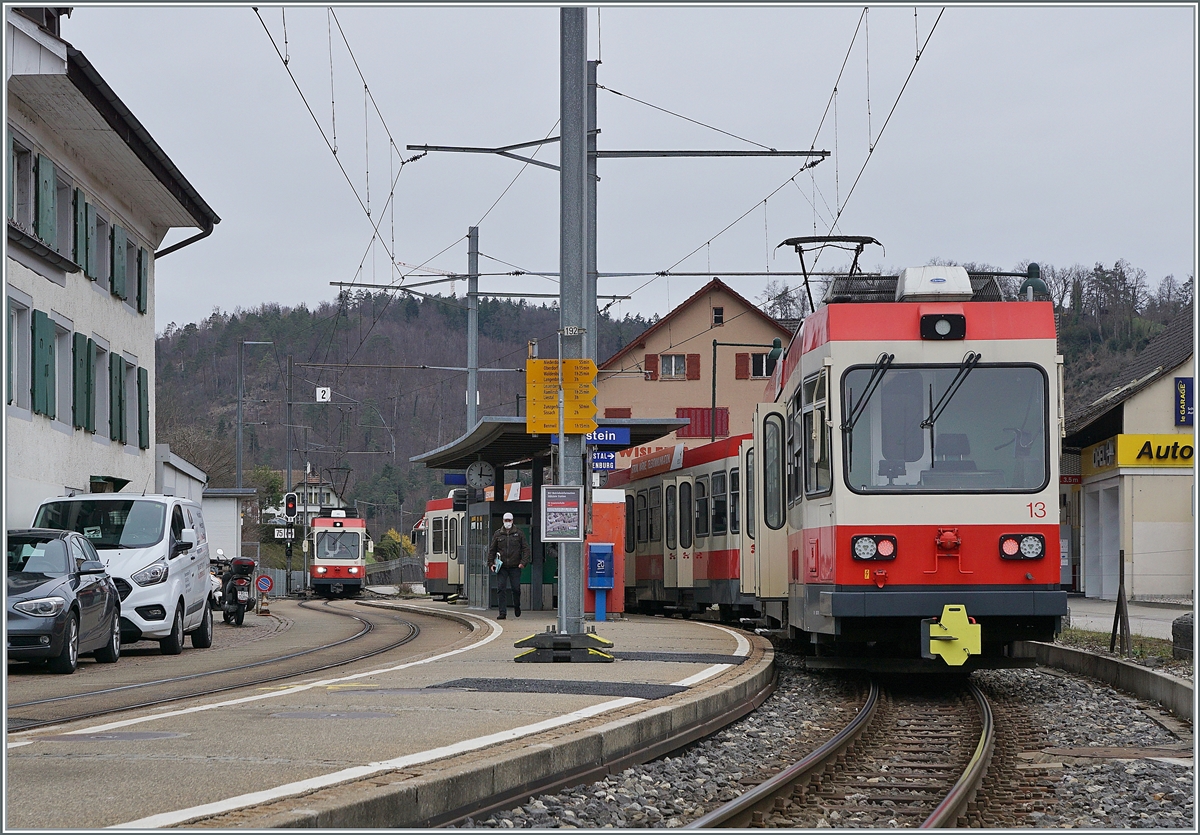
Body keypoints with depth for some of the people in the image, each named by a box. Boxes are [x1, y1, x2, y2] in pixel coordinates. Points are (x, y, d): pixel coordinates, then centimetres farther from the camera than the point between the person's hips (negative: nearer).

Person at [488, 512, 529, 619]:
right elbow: (492, 549, 13)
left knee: (516, 589, 1)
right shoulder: (497, 534, 9)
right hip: (501, 567, 1)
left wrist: (523, 562, -8)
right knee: (500, 589, -7)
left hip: (515, 567, -1)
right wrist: (491, 562, 2)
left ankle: (517, 607, 29)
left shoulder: (519, 534, 5)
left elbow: (526, 549, 5)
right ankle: (502, 612, -6)